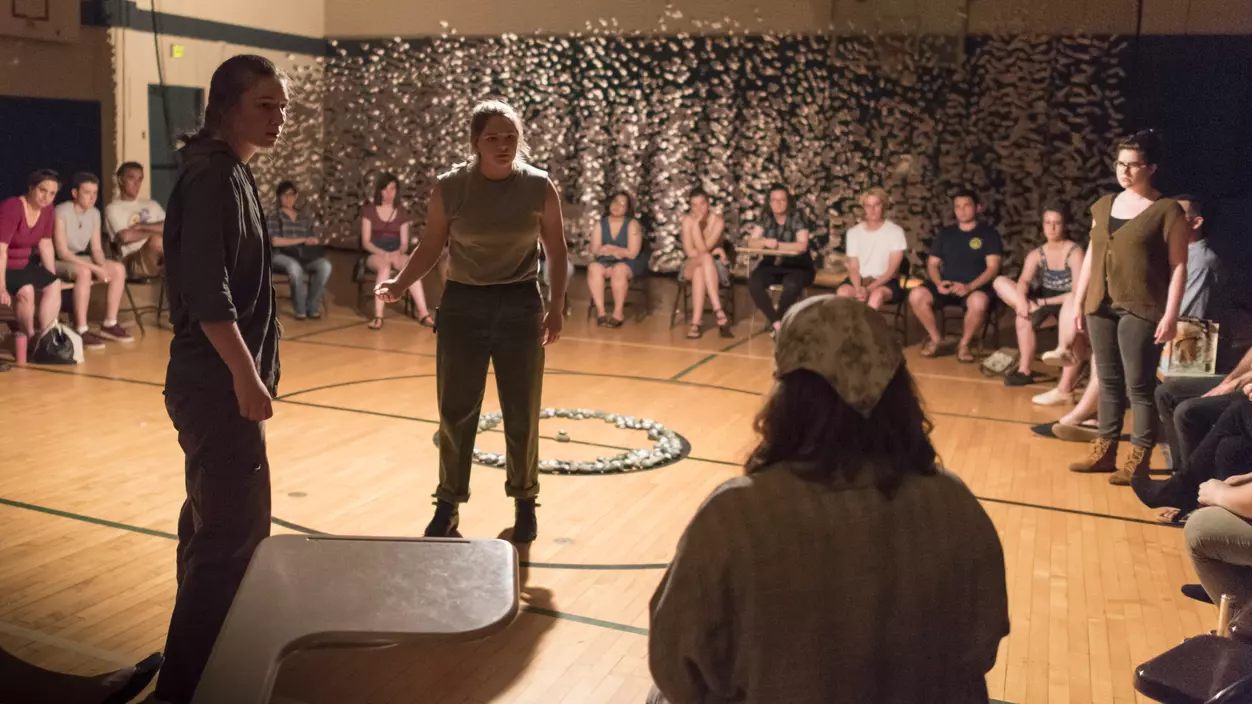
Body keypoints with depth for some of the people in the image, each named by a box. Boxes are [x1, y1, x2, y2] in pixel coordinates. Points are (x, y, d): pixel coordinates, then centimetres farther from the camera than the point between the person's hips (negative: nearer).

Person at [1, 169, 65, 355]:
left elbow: (46, 245, 3)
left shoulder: (47, 210, -3)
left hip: (23, 264, 8)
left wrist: (52, 278, 0)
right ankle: (30, 337, -9)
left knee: (54, 285, -6)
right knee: (26, 290, -28)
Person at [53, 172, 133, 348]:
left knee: (118, 269, -12)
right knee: (84, 272, -37)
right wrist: (95, 268, -28)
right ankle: (81, 331, -35)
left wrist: (103, 266, -20)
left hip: (80, 258, 7)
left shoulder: (94, 214, 1)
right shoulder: (61, 213, -20)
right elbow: (62, 252, -23)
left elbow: (96, 248, 2)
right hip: (58, 261, -7)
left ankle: (109, 324, -8)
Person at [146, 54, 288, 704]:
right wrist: (246, 376, -23)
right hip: (218, 381, -11)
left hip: (213, 379, 11)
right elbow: (208, 295, -25)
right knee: (237, 533, -7)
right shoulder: (214, 178, -16)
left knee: (212, 521, 19)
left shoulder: (226, 172, 14)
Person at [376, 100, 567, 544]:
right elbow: (431, 247, 1)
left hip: (520, 306, 0)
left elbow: (556, 251, 4)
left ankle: (525, 501, 26)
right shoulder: (449, 188, -6)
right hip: (462, 305, 0)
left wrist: (556, 306, -3)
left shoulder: (539, 187, -5)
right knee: (456, 413, 5)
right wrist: (400, 284, -14)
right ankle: (449, 505, 21)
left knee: (522, 413, 7)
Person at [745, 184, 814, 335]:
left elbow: (802, 246, -18)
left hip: (797, 266, -4)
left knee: (791, 284, -38)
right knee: (753, 281, -27)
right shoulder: (765, 218, 5)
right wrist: (765, 242, -27)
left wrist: (776, 244, -25)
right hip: (772, 265, 4)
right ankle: (776, 322, -21)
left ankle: (777, 322, -17)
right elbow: (751, 242, -5)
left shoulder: (798, 218, -6)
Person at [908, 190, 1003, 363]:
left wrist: (970, 286, -22)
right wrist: (938, 283, -10)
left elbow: (993, 267, -6)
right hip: (946, 286, 3)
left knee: (979, 301, -40)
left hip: (975, 287, -3)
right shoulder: (945, 233, 16)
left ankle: (964, 344, -13)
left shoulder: (988, 233, 5)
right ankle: (936, 338, -3)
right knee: (916, 295, -26)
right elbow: (932, 263, 13)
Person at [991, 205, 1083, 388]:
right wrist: (1021, 300, -36)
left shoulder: (1074, 252, -10)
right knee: (999, 282, -12)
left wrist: (1046, 302, -25)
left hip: (1065, 303, -5)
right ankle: (1034, 309, -30)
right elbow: (1024, 281, -14)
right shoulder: (1036, 254, 3)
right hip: (1041, 301, 5)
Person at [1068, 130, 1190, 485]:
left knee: (1139, 385, -3)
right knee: (1109, 381, 11)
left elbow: (1178, 266, -8)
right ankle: (1104, 451, 19)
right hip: (1101, 306, 6)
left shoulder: (1168, 210, -5)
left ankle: (1139, 459, 5)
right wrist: (1079, 301, 14)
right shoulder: (1103, 206, 12)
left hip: (1141, 310, -6)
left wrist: (1171, 314, -14)